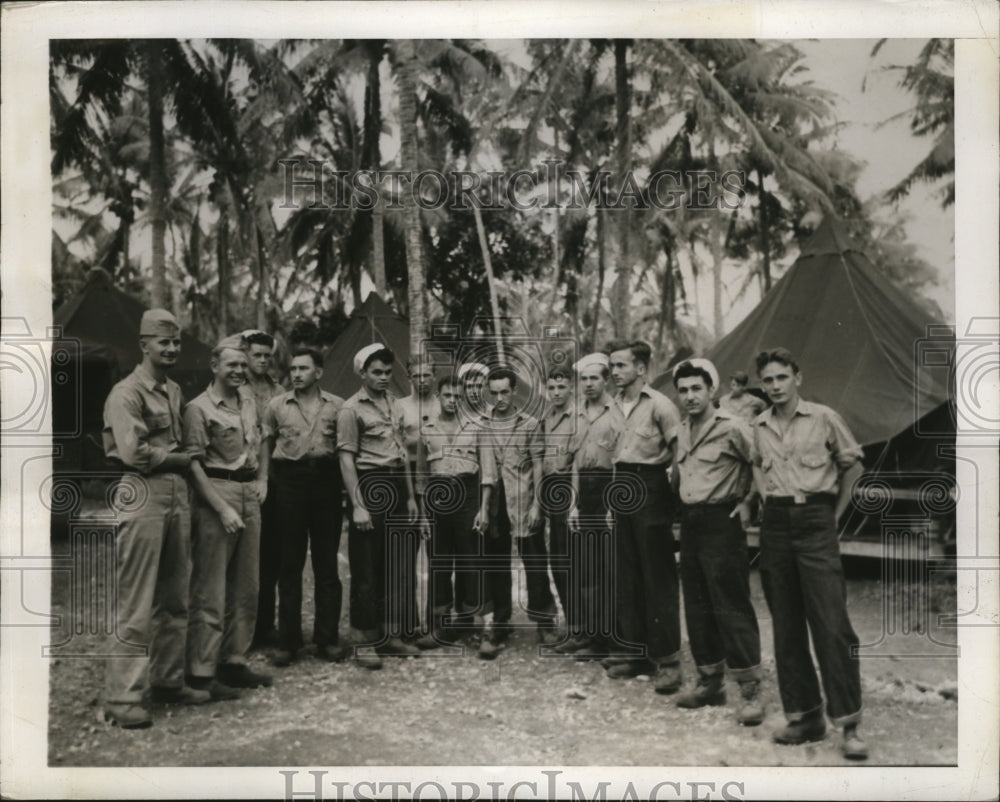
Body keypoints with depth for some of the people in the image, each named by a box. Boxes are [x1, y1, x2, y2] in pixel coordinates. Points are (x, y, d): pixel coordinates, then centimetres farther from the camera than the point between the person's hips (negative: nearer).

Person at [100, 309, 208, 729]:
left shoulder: (174, 391, 17)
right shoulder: (126, 393, -8)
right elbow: (133, 452, -17)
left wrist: (173, 457, 3)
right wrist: (181, 458, -5)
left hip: (177, 496, 8)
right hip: (142, 498, -8)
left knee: (174, 599, 14)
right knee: (133, 605, -5)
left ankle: (168, 681, 26)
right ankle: (121, 698, 3)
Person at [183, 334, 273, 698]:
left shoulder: (248, 398, 13)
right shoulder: (199, 408, -9)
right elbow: (195, 463, -13)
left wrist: (262, 479, 12)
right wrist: (223, 508, -18)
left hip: (250, 495, 8)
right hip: (216, 495, -7)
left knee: (246, 587, 12)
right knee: (210, 589, -4)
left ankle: (235, 662, 23)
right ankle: (201, 672, 4)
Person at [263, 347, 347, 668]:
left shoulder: (337, 406, 5)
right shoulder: (277, 405, 6)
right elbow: (266, 446, 11)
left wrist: (344, 484, 0)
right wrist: (276, 479, 3)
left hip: (326, 481, 0)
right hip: (290, 482, 0)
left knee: (327, 563, 4)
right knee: (289, 564, 3)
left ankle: (327, 638, 13)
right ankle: (287, 641, 10)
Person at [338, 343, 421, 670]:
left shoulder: (393, 403, 15)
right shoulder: (352, 409, -6)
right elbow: (346, 458, -10)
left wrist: (410, 496, 16)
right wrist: (358, 505, -17)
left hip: (397, 485, 7)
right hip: (370, 486, -7)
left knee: (397, 566, 11)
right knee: (367, 569, -1)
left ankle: (391, 635, 22)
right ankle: (367, 642, 8)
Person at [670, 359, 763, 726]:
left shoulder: (732, 428, -12)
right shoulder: (682, 431, 11)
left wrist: (748, 502, -7)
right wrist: (680, 507, 14)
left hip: (721, 522, -7)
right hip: (689, 522, 8)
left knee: (732, 607, -6)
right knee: (697, 606, 12)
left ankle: (750, 689, 3)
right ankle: (710, 681, 24)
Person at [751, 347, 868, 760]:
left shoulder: (823, 417, 0)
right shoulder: (759, 426, 10)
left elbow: (853, 463, 10)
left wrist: (836, 513, 6)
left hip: (815, 520, -4)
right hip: (775, 524, 4)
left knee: (832, 625, -10)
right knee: (786, 627, 6)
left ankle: (849, 723, -2)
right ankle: (804, 716, 16)